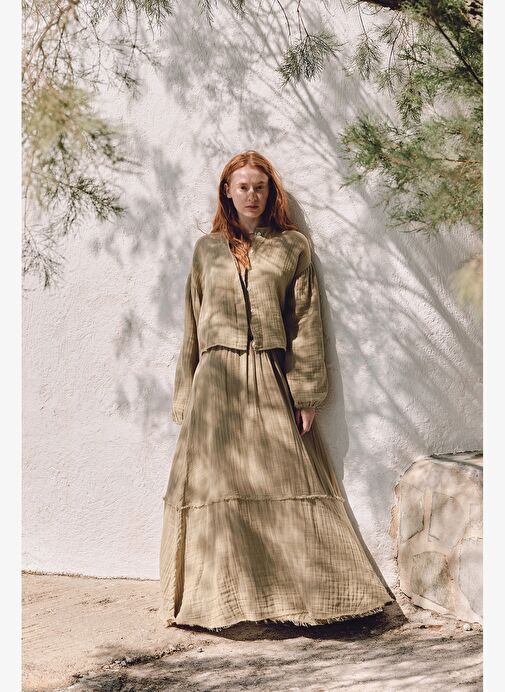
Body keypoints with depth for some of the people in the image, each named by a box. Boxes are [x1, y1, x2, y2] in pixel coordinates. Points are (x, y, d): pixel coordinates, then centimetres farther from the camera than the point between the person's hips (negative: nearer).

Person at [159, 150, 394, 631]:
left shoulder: (293, 246, 8)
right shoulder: (207, 249, 13)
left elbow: (306, 324, 3)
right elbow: (192, 327, 13)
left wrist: (306, 393, -5)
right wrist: (185, 397, 9)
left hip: (270, 378, -1)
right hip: (217, 379, 1)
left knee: (284, 483, -2)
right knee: (217, 489, -1)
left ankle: (302, 592, 5)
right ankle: (223, 597, 7)